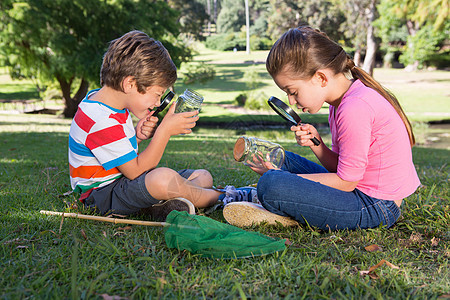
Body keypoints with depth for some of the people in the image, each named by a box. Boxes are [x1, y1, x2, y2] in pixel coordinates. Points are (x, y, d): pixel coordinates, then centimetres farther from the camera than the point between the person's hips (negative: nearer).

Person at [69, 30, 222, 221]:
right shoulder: (102, 122, -27)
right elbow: (135, 172, -25)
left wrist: (137, 136, -4)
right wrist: (165, 130, -24)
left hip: (123, 180, 10)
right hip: (103, 194, -10)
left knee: (203, 176, 8)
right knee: (164, 178, -42)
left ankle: (157, 204, -18)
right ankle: (215, 198, -13)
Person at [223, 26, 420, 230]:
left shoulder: (354, 108, -23)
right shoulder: (343, 101, 9)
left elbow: (346, 182, -20)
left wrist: (280, 177, -15)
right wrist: (316, 144, -9)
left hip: (375, 207, -11)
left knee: (271, 185, -26)